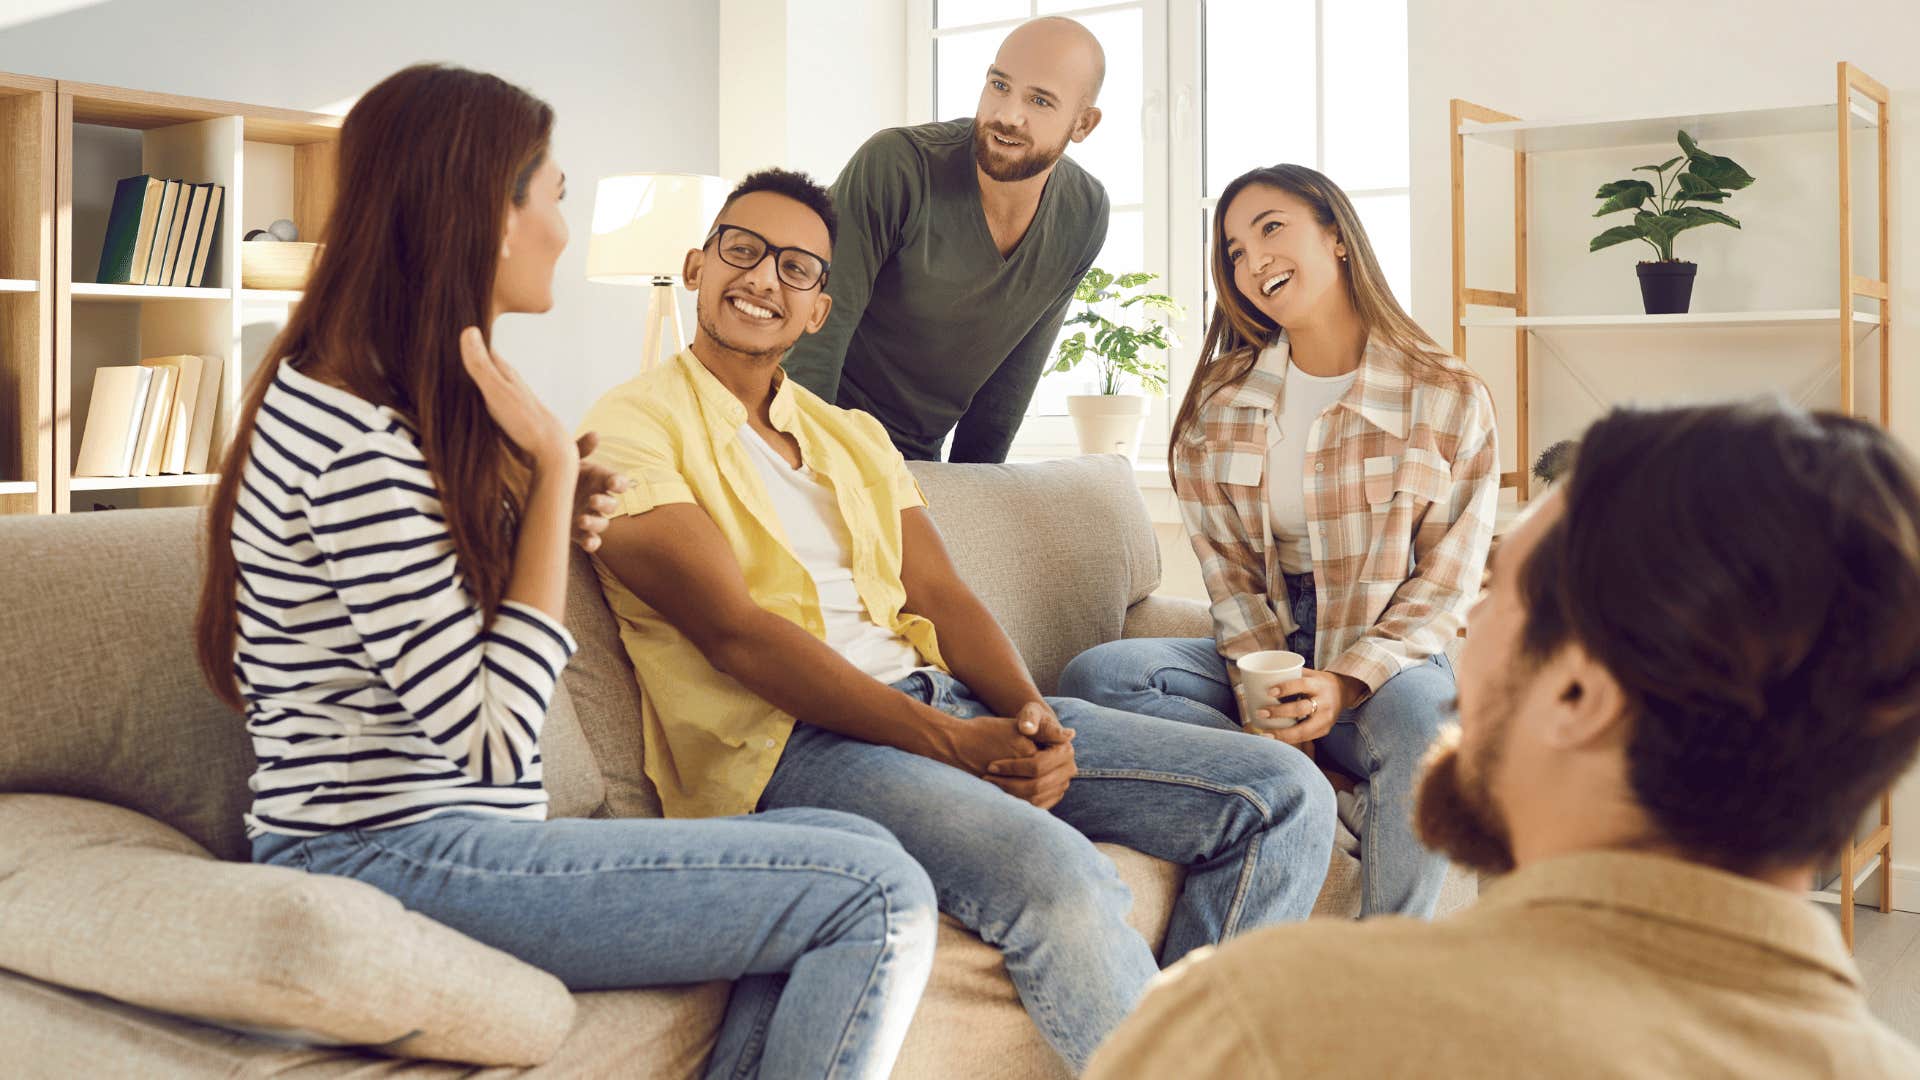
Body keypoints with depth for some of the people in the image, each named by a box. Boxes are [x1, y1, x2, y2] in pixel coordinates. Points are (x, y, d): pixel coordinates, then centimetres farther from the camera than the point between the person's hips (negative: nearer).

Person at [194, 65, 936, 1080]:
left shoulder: (376, 399, 13)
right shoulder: (358, 440, -18)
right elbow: (492, 738, -20)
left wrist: (550, 514, 3)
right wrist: (553, 470, -17)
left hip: (437, 836, 10)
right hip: (392, 857, -10)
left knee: (857, 851, 4)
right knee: (878, 899, -17)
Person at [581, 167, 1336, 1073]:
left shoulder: (854, 437, 24)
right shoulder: (632, 428, 2)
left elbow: (940, 595, 14)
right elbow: (735, 631, -11)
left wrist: (1028, 715, -8)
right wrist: (951, 744, -18)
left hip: (945, 700, 7)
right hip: (787, 740, -7)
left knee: (1283, 794, -5)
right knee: (1056, 876, -36)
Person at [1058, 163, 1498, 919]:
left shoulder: (1447, 397, -4)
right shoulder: (1221, 399, 6)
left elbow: (1445, 581, -4)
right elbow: (1226, 566, 4)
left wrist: (1346, 682, -19)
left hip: (1387, 659, -3)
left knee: (1419, 710, -38)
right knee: (1096, 676, -22)